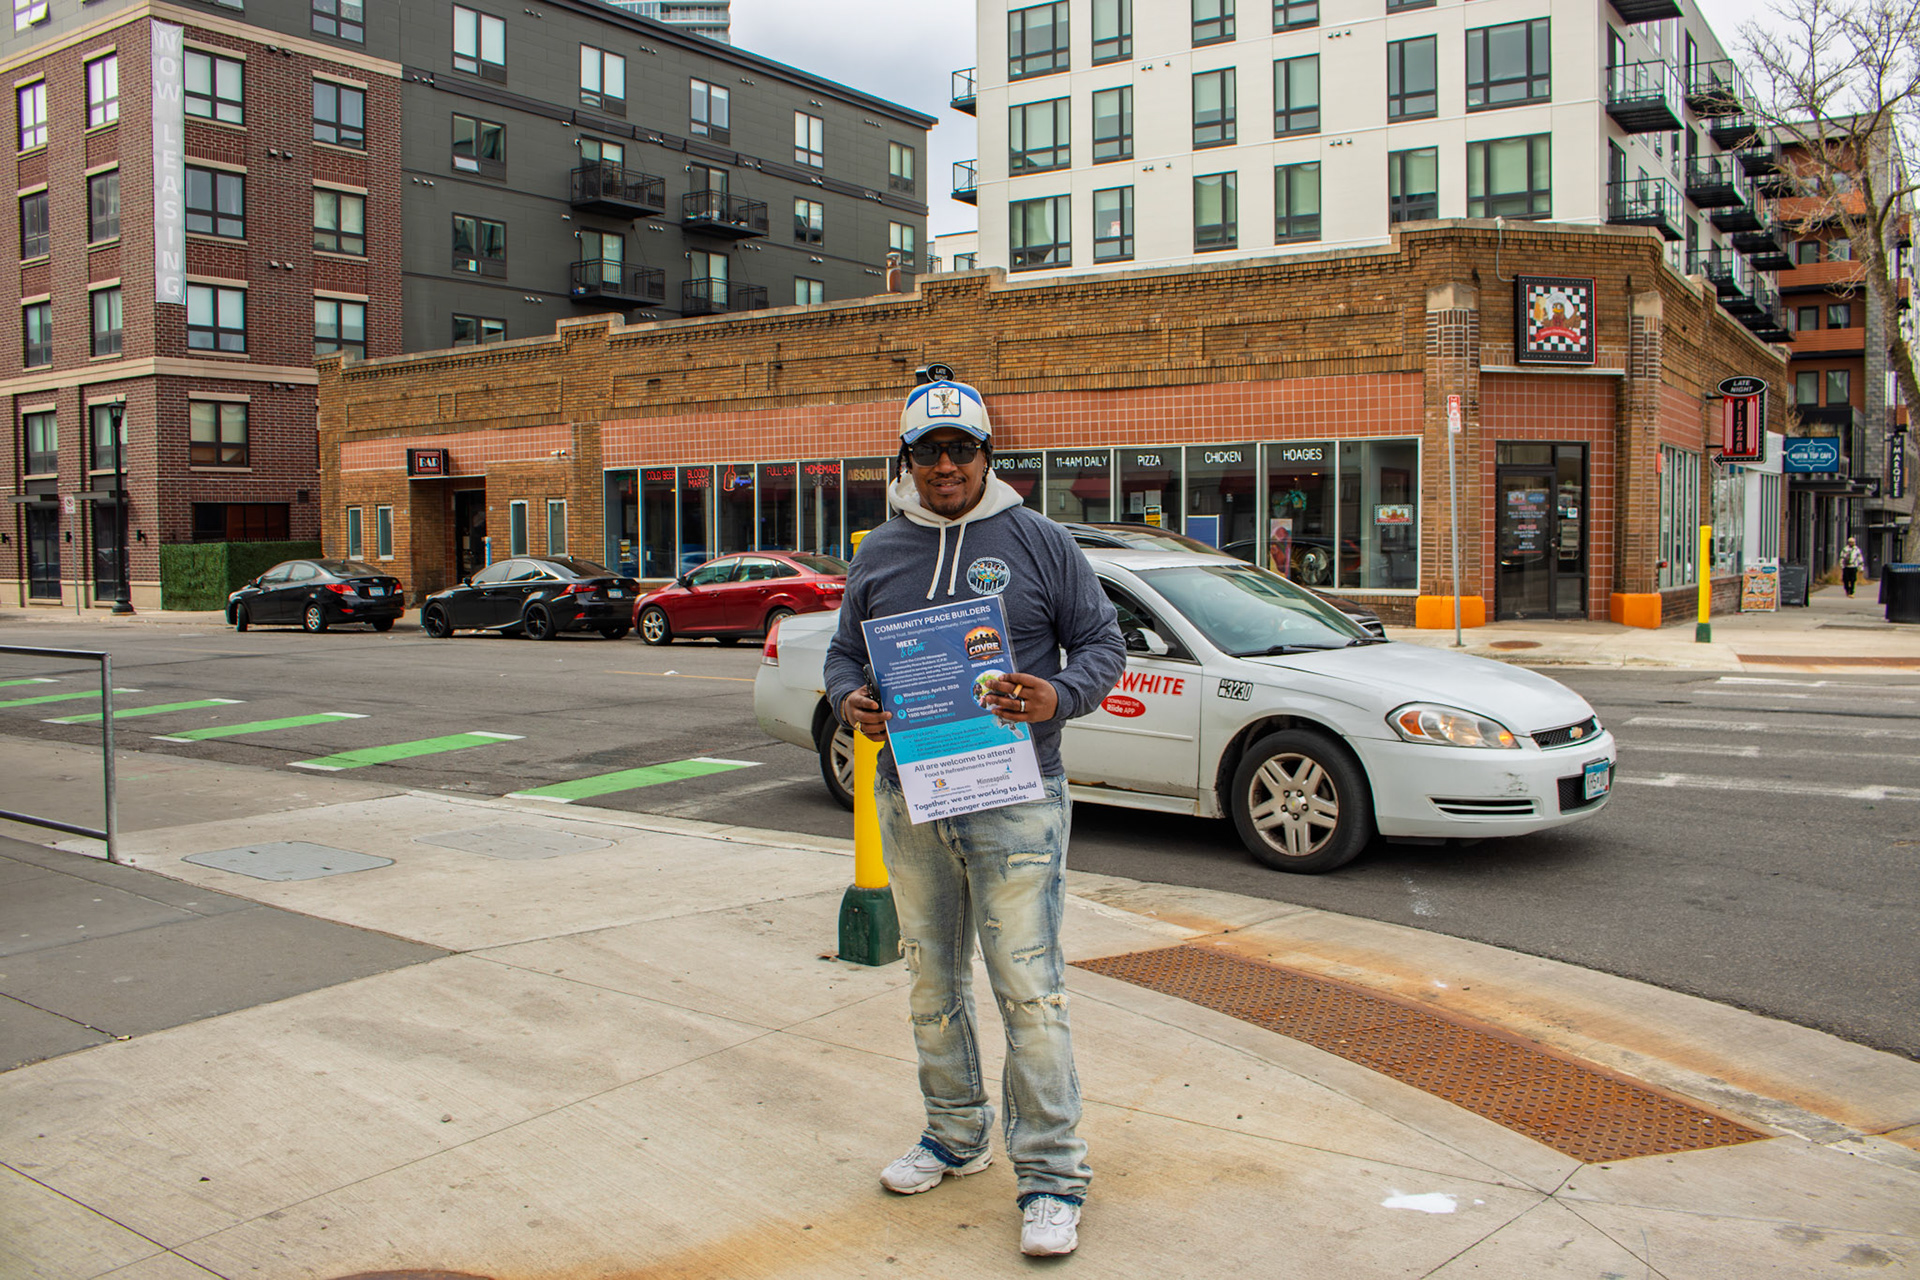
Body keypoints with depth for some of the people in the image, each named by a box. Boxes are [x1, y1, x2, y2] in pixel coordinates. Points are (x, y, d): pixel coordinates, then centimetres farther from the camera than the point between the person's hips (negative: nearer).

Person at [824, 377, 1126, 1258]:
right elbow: (844, 651, 17)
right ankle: (955, 1135, 33)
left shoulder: (1040, 543, 0)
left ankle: (1051, 1175, 5)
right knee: (932, 980, 15)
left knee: (1028, 988, -6)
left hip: (1013, 798, -4)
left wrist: (1060, 697, -19)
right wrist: (850, 700, -6)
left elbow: (1102, 642, 2)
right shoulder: (879, 554, 11)